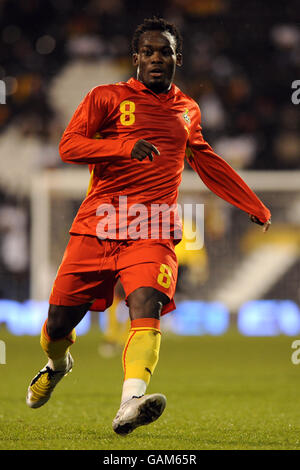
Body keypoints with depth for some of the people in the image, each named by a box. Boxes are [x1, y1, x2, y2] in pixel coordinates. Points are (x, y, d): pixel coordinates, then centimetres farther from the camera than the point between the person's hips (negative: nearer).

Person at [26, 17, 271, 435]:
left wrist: (257, 208, 39)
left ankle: (130, 404, -43)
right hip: (96, 226, -1)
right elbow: (68, 146, -6)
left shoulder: (187, 110, 19)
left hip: (152, 231, 1)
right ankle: (57, 366, 39)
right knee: (59, 323, 3)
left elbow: (208, 163, 35)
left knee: (146, 307, -26)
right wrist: (127, 146, -21)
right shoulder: (106, 98, 8)